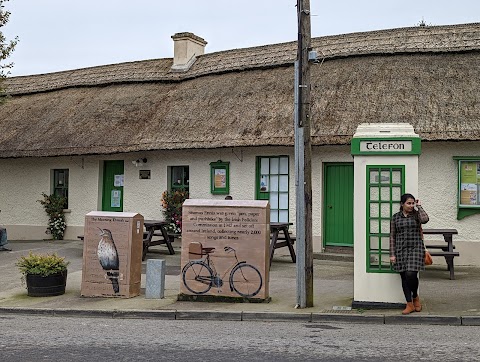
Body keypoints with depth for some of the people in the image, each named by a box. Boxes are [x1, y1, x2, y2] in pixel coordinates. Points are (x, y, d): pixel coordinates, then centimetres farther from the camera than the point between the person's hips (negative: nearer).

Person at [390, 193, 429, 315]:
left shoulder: (416, 214, 3)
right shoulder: (395, 217, 7)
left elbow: (425, 219, -22)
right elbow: (392, 237, 8)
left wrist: (419, 206, -8)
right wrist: (392, 254, 2)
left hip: (415, 248, -2)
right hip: (401, 250, 2)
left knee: (411, 274, -15)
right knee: (404, 277, 3)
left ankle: (415, 297, 14)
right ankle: (410, 305, 12)